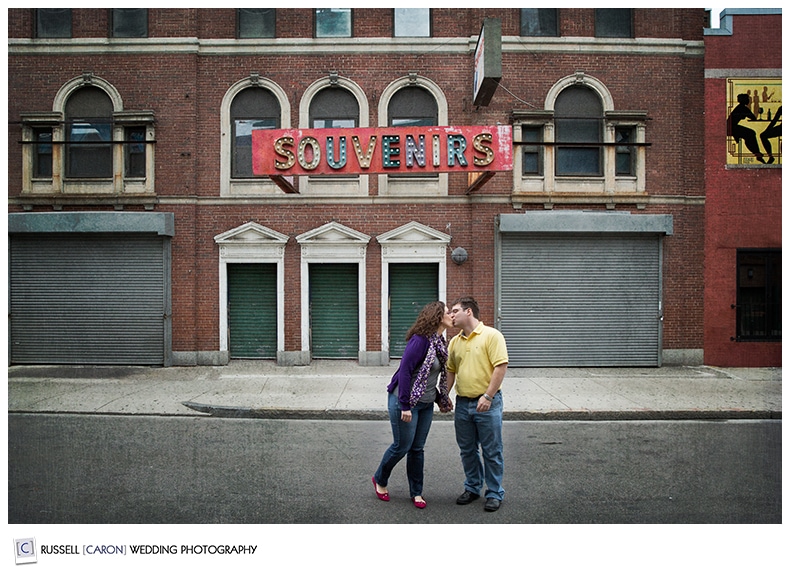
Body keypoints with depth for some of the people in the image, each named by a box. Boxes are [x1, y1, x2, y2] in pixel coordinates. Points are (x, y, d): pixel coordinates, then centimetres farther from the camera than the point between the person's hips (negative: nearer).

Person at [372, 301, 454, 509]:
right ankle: (380, 480, 31)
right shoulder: (420, 340, -20)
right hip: (406, 402, -8)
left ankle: (416, 492, 27)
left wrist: (441, 399, 15)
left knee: (418, 448, 14)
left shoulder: (440, 342, 7)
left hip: (426, 404, 8)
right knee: (402, 446, 5)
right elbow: (404, 371, -22)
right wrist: (405, 406, -22)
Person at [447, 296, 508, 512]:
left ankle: (495, 493, 19)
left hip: (487, 403, -6)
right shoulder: (454, 341, 10)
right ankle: (473, 488, 31)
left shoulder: (491, 335, -10)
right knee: (467, 450, 15)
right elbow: (450, 371, 17)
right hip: (462, 403, 6)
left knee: (491, 451, 5)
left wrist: (488, 396, -20)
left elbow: (501, 366, -16)